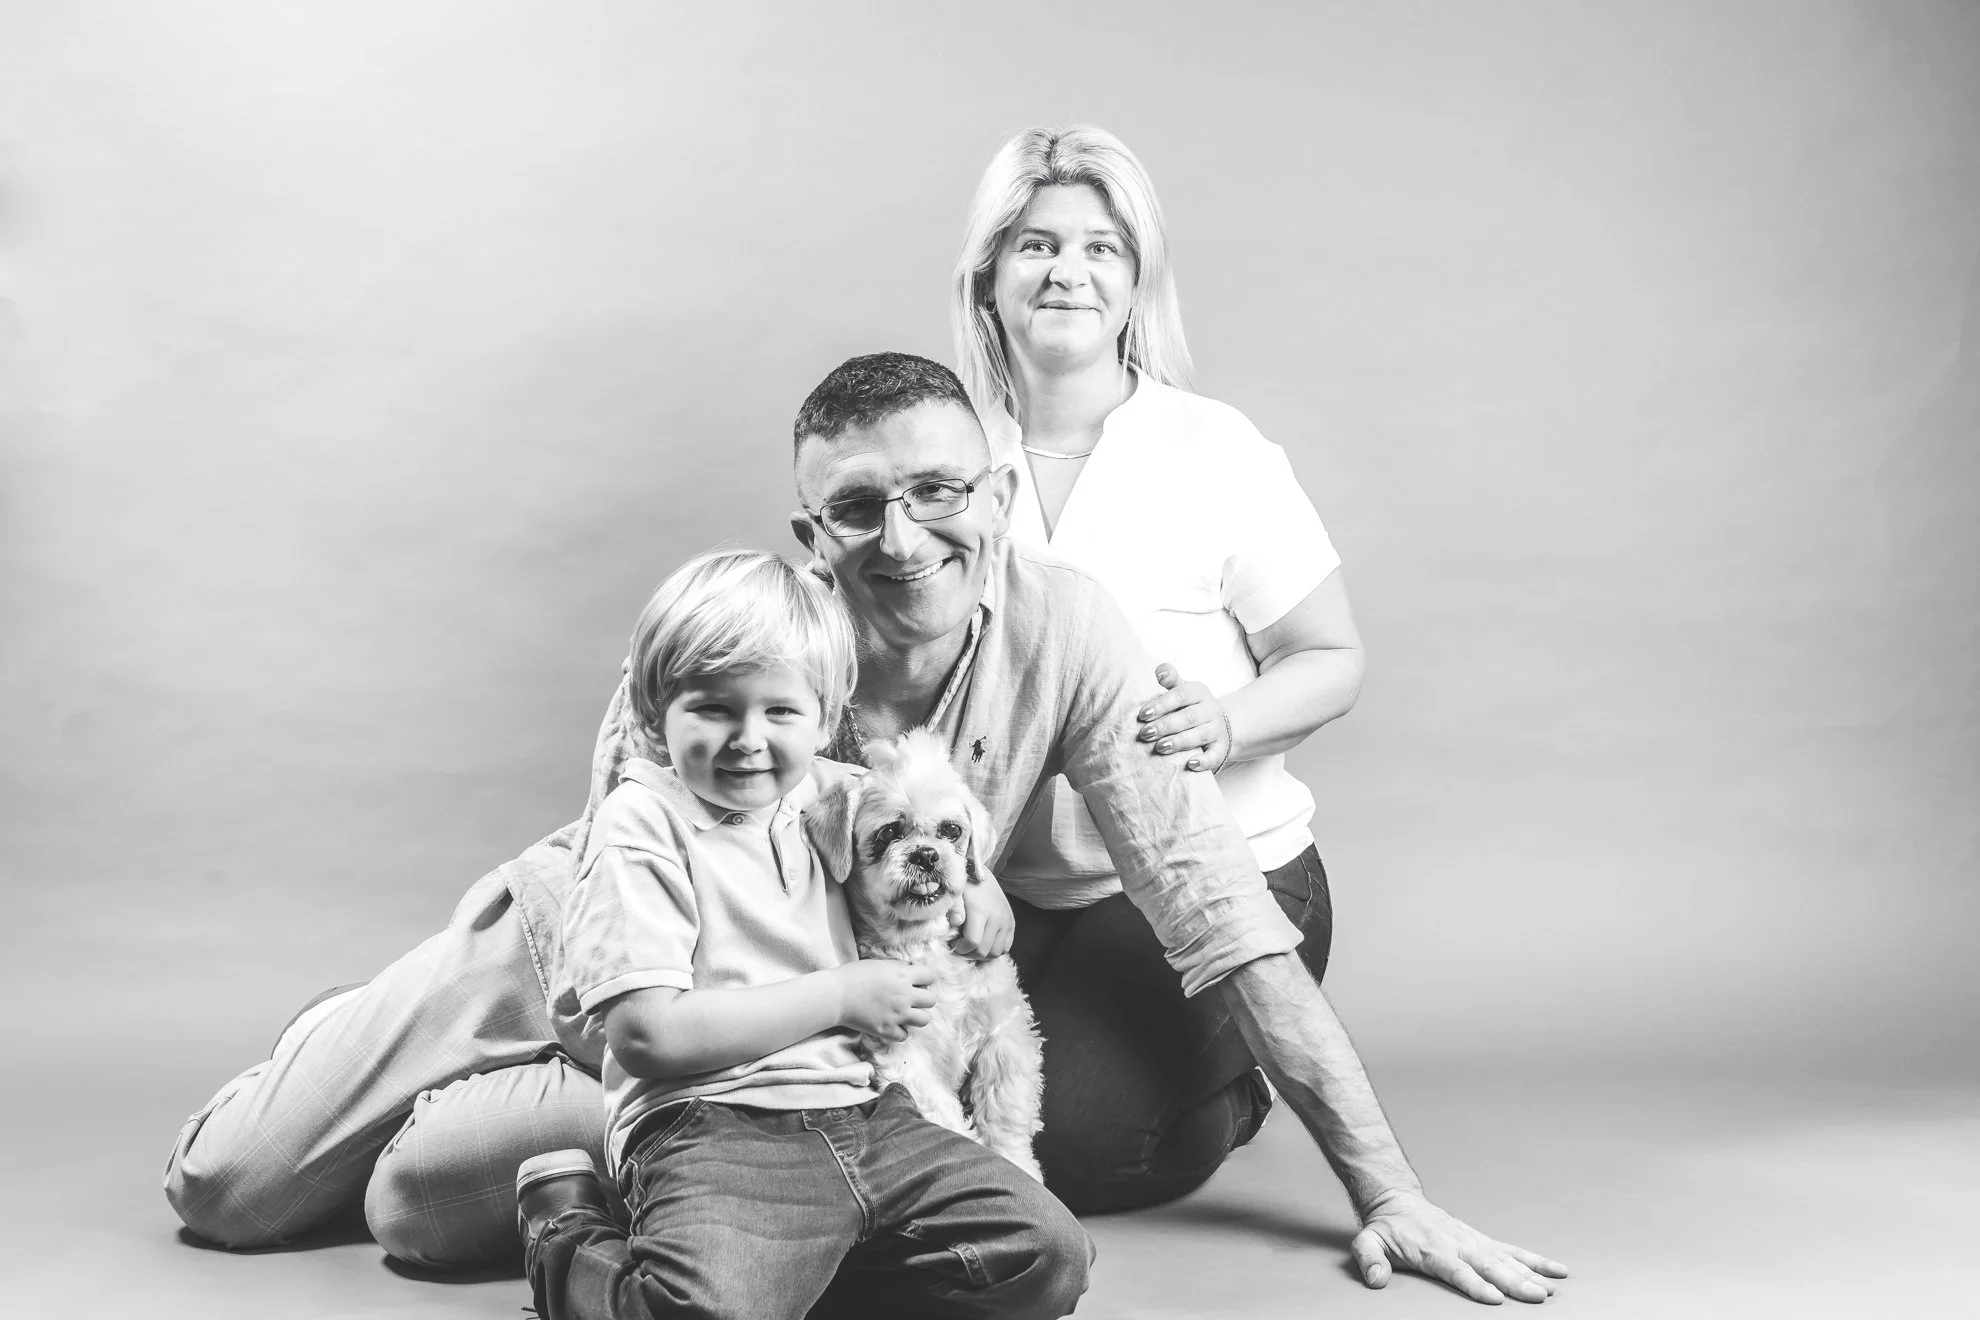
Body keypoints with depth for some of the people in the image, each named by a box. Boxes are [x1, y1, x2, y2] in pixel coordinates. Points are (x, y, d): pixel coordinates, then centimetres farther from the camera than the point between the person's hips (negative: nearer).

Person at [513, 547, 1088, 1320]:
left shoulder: (832, 794, 15)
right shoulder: (643, 825, -4)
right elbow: (648, 1035, -15)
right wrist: (841, 995, -9)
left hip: (863, 1113, 6)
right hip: (713, 1134, -6)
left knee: (1049, 1256, -9)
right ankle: (568, 1246, 1)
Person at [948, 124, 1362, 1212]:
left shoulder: (1212, 451, -9)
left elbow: (1333, 660, -4)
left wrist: (1225, 721, -25)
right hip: (1016, 886, 4)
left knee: (1072, 1143, -20)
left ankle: (1226, 1092, 16)